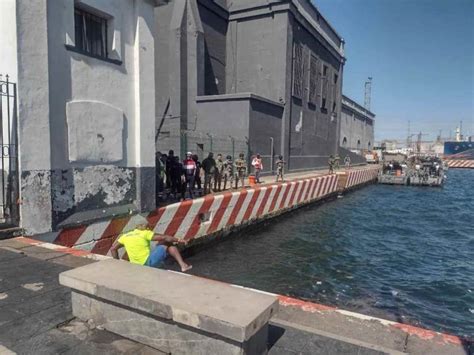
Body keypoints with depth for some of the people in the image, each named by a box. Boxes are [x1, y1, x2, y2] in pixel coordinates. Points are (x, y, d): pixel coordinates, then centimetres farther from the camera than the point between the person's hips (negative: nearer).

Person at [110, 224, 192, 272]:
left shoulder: (125, 236, 10)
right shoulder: (145, 233, -5)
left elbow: (113, 249, 14)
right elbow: (164, 238, -6)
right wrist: (178, 240, 2)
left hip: (136, 266, 6)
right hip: (148, 262, -6)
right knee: (169, 246, 3)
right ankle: (183, 265, -5)